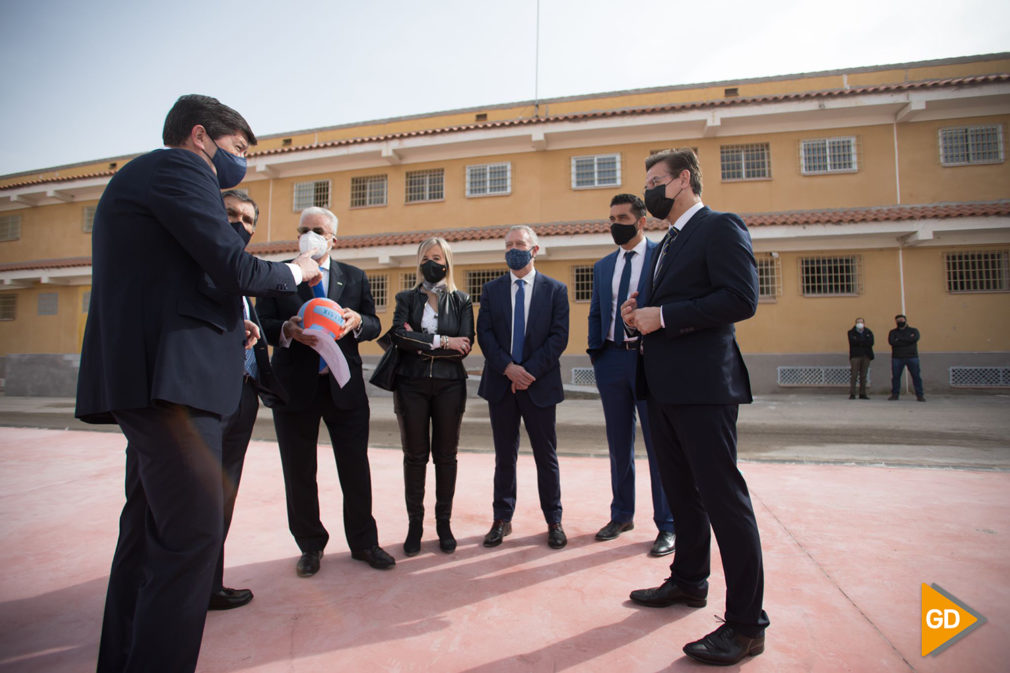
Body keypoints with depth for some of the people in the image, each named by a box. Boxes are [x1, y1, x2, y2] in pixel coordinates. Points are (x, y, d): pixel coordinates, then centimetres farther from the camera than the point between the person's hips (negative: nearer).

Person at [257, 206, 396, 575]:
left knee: (356, 469, 7)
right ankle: (310, 545, 28)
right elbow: (262, 323, -1)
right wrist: (287, 330, -22)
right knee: (299, 472, 9)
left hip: (344, 386, 1)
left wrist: (357, 321, -15)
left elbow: (374, 325, 8)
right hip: (295, 386, 0)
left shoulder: (355, 277, 10)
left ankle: (363, 542, 24)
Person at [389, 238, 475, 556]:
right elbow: (400, 336, -9)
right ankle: (415, 524, 17)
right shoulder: (406, 299, 9)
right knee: (415, 456, 5)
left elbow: (465, 345, -6)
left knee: (446, 455, 6)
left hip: (449, 385, 0)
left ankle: (444, 523, 19)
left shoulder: (461, 301, 8)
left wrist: (420, 344, -10)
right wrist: (443, 342, -12)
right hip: (411, 384, 0)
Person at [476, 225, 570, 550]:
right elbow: (484, 334, 0)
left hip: (540, 384, -1)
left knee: (546, 456, 7)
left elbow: (559, 336, -4)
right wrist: (508, 368, -13)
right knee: (504, 456, 10)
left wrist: (530, 371, -14)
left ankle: (554, 521, 20)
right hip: (500, 384, 2)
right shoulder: (491, 289, 9)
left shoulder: (555, 289, 4)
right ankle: (502, 519, 21)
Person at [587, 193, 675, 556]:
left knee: (659, 444, 1)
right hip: (612, 359, 5)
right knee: (619, 443, 13)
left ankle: (667, 525, 13)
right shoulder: (602, 266, 15)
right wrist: (595, 354, 6)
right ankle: (622, 515, 27)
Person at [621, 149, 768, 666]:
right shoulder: (668, 243, 22)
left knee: (723, 498, -4)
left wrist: (662, 316, -17)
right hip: (665, 387, 10)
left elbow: (741, 299, -19)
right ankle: (688, 582, 36)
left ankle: (746, 624, 9)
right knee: (683, 494, 19)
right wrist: (640, 314, 4)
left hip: (703, 388, -10)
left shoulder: (721, 227, -7)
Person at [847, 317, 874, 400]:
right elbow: (852, 342, -10)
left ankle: (862, 394, 8)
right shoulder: (851, 332, 8)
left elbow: (871, 343, -4)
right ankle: (852, 394, -8)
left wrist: (859, 342, -9)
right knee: (853, 375, -9)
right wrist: (864, 341, -6)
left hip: (866, 356, 3)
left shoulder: (869, 333, 14)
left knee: (863, 376, 3)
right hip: (855, 355, -3)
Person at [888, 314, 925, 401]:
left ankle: (920, 395, 2)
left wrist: (900, 339, -6)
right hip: (897, 358, 1)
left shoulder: (913, 330, 10)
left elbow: (915, 339, -12)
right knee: (895, 376, 1)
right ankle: (895, 394, 9)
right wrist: (908, 340, -8)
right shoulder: (893, 332, 12)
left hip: (912, 357, -1)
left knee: (916, 376, -4)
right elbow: (891, 342, -8)